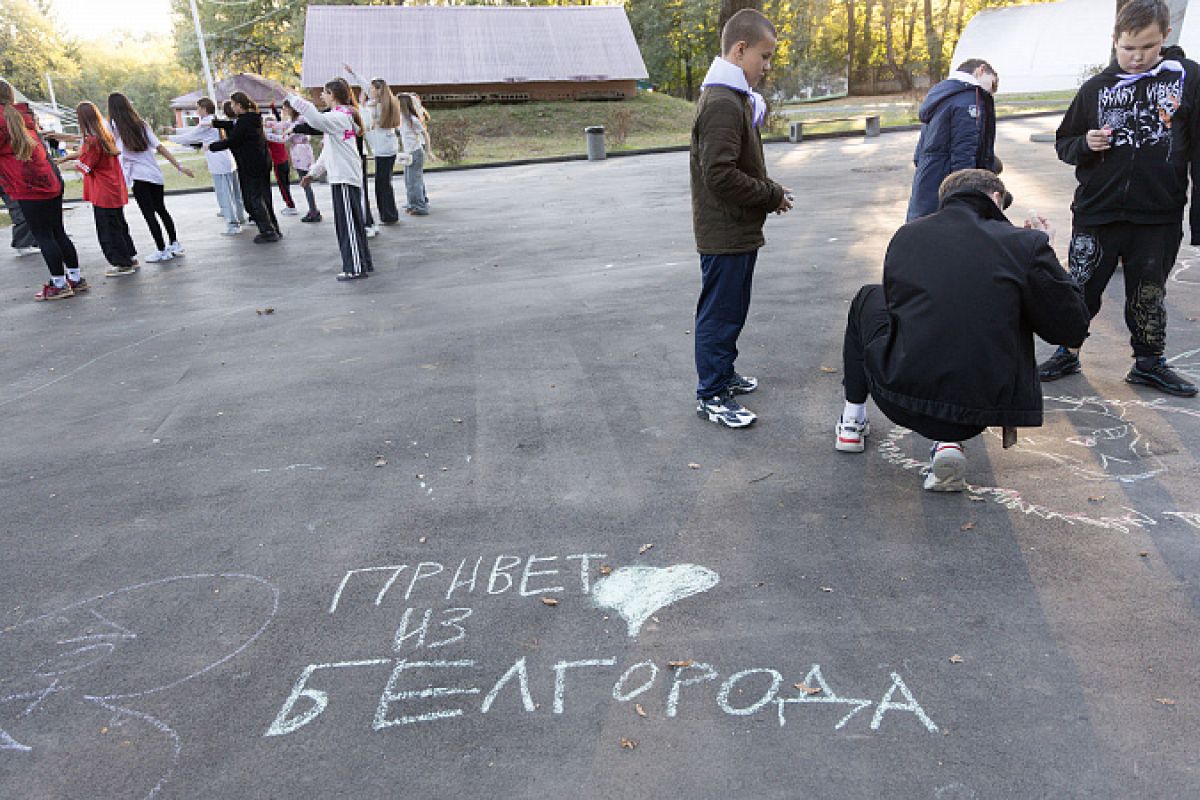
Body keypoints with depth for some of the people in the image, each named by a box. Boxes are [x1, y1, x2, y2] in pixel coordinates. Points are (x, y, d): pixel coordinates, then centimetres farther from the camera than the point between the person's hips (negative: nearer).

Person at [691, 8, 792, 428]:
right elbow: (720, 175, -26)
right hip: (725, 234, -10)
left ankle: (723, 374, 33)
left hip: (738, 232, 10)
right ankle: (711, 396, 9)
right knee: (720, 312, -1)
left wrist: (770, 190, 5)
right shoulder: (722, 103, -19)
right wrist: (773, 196, -15)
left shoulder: (734, 98, 15)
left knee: (732, 309, 19)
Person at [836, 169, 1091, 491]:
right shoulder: (1025, 244, -5)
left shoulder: (905, 235, 5)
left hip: (897, 400, 1)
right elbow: (1071, 326, 2)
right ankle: (949, 442, 10)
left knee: (868, 298, 28)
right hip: (978, 410, -1)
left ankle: (852, 422, 35)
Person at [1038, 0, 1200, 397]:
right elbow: (1064, 143, 11)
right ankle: (1068, 352, 25)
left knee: (1149, 295, 10)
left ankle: (1149, 363, 26)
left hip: (1159, 218, -1)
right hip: (1097, 213, 1)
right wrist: (1085, 144, -13)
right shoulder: (1097, 88, 3)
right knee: (1081, 289, 7)